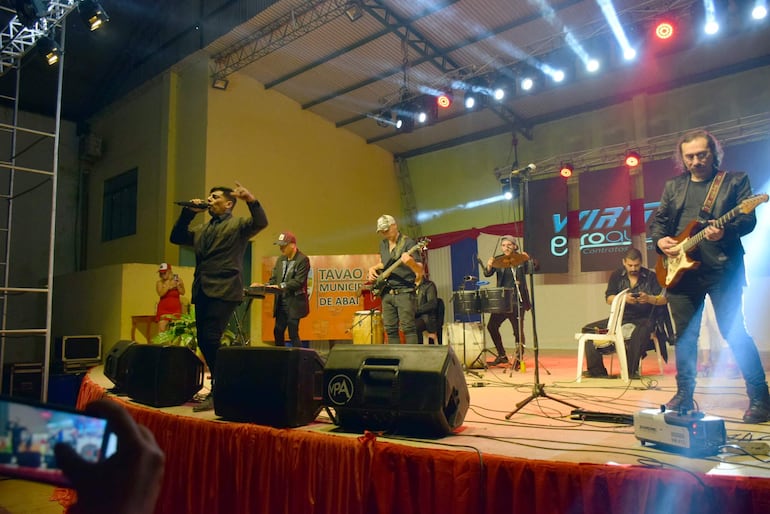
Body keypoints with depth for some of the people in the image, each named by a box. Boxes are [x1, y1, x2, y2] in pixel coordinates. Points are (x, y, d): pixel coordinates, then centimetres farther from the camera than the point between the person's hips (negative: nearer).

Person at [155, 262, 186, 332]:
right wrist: (168, 285, -14)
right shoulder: (159, 282, 1)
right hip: (164, 308, -1)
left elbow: (182, 292, -3)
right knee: (161, 330, -11)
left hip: (176, 308, 1)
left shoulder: (179, 280, 4)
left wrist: (177, 285, -15)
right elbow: (161, 293, -13)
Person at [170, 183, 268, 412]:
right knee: (203, 341, 8)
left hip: (223, 291, -8)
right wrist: (188, 213, 11)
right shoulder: (201, 229, 25)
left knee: (210, 339, -16)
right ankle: (220, 386, 19)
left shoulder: (238, 225, 4)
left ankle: (217, 393, -6)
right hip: (202, 291, 8)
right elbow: (177, 237, 22)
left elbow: (260, 222, -13)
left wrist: (251, 200, -31)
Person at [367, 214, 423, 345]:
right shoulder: (383, 244, 12)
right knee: (390, 329, 7)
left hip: (404, 292, -7)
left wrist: (410, 262, -37)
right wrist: (373, 268, 10)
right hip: (387, 293, 7)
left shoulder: (408, 243, -10)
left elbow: (420, 271, -16)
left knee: (408, 328, -9)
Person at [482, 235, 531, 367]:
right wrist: (489, 266, -31)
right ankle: (502, 356, 22)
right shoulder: (498, 259, 4)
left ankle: (518, 359, 13)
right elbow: (488, 274, -9)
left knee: (518, 330, -2)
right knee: (491, 326, 6)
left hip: (517, 301, -4)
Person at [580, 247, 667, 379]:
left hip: (643, 318, -3)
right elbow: (608, 299, -2)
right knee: (588, 330, -13)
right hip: (621, 317, 3)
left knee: (642, 332, -40)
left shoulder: (650, 276, 3)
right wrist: (624, 298, -22)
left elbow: (664, 299, -2)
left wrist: (649, 298, -23)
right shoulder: (617, 275, 7)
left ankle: (632, 370, -27)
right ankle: (596, 370, -13)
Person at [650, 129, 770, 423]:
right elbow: (657, 220, 15)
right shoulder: (673, 186, 15)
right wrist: (660, 240, -5)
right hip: (681, 269, 4)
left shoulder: (736, 180, 5)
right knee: (684, 335, 9)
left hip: (722, 268, -4)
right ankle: (684, 395, 19)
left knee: (734, 333, -6)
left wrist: (725, 231, -24)